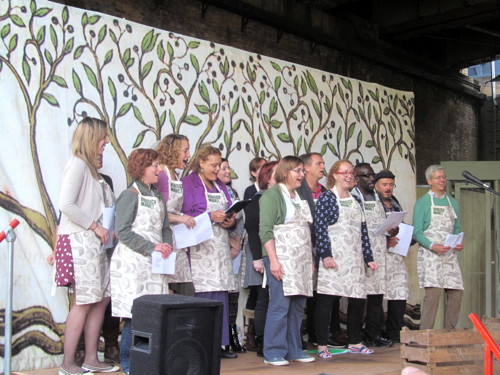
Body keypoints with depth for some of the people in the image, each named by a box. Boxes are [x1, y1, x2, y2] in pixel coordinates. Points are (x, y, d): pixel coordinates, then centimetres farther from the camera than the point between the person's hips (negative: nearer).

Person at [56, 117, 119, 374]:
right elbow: (66, 204, -19)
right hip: (79, 239, -9)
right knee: (84, 301, -7)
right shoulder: (77, 165, -10)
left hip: (94, 241, 9)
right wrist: (95, 225, -16)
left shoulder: (92, 168, 17)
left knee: (102, 298, 8)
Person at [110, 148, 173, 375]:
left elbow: (165, 227, 21)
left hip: (155, 263, 7)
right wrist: (151, 247, -17)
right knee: (134, 315, -6)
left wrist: (166, 246, 0)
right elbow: (123, 231, -13)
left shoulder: (157, 197, 17)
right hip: (133, 263, -7)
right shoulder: (130, 195, -6)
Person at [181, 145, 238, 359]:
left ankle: (220, 343, 10)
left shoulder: (220, 186, 21)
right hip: (200, 247, -7)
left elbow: (231, 212, 21)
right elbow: (185, 215, -11)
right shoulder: (188, 184, -2)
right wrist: (211, 217, -17)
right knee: (203, 295, -9)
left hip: (221, 245, 7)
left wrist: (231, 221, -1)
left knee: (221, 296, 5)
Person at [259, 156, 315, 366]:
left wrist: (310, 260, 17)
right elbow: (265, 231, -12)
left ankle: (294, 350, 16)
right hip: (282, 259, -7)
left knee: (298, 307, 8)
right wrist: (273, 260, -20)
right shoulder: (272, 195, -4)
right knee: (280, 305, -9)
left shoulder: (299, 197, 19)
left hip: (302, 260, 8)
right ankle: (274, 353, -1)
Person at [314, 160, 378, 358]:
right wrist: (325, 254, -18)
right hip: (334, 257, -6)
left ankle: (355, 342, 21)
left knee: (358, 298, 7)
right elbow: (320, 228, -10)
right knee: (326, 298, -5)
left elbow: (363, 230, 17)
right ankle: (322, 345, 3)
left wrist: (368, 257, 13)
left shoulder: (356, 201, 18)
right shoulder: (326, 198, -2)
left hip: (354, 258, 7)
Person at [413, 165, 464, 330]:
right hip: (430, 255, -5)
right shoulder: (422, 202, 0)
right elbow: (417, 232, -5)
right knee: (433, 293, -15)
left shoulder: (452, 202, 16)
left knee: (456, 293, 1)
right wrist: (433, 246, -19)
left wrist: (459, 242, -1)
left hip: (450, 254, 5)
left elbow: (457, 228, 20)